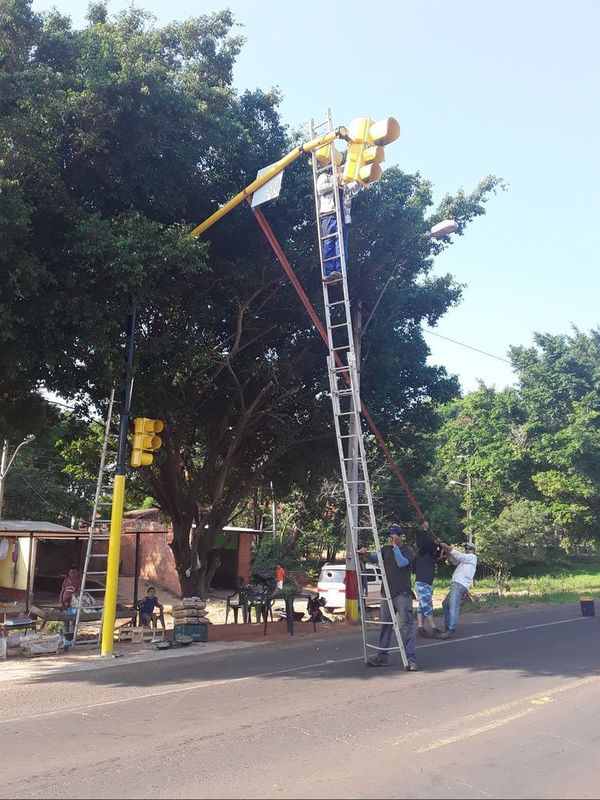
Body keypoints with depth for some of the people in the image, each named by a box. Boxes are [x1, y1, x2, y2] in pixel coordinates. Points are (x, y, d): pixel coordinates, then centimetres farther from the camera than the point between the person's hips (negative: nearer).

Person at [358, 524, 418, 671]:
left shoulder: (408, 551, -2)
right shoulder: (386, 549, 13)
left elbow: (402, 563, -20)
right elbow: (375, 559, 2)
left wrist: (395, 546, -18)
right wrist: (367, 553, -17)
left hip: (402, 594, -5)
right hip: (387, 593, 5)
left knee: (406, 626, -10)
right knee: (385, 625, 11)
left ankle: (411, 659, -8)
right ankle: (382, 657, 20)